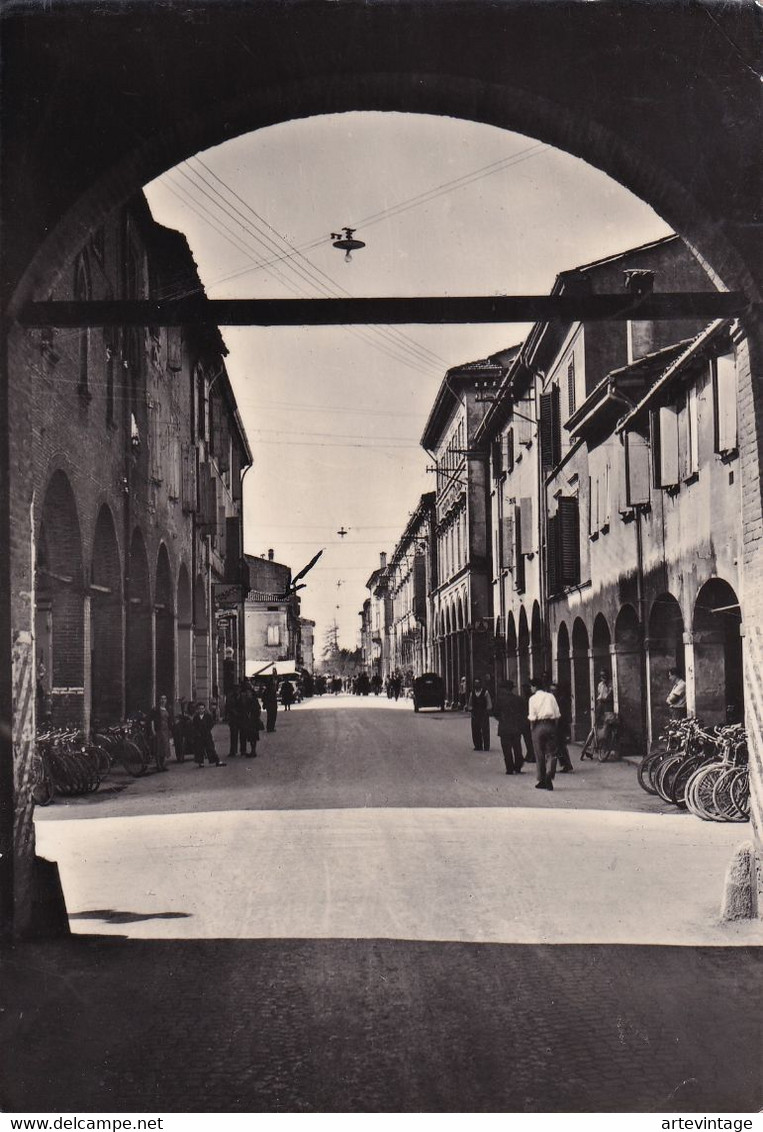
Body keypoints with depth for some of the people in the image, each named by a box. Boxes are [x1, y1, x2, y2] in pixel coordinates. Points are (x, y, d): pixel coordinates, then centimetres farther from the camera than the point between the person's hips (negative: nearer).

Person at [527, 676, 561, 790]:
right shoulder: (550, 696, 9)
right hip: (551, 725, 2)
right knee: (551, 753, 4)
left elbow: (532, 717, -8)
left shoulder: (533, 698, -2)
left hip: (539, 725, -2)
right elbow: (557, 714, 7)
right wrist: (555, 727, 13)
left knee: (539, 755, 7)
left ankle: (542, 781, 13)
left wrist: (532, 728, 3)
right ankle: (549, 774, -20)